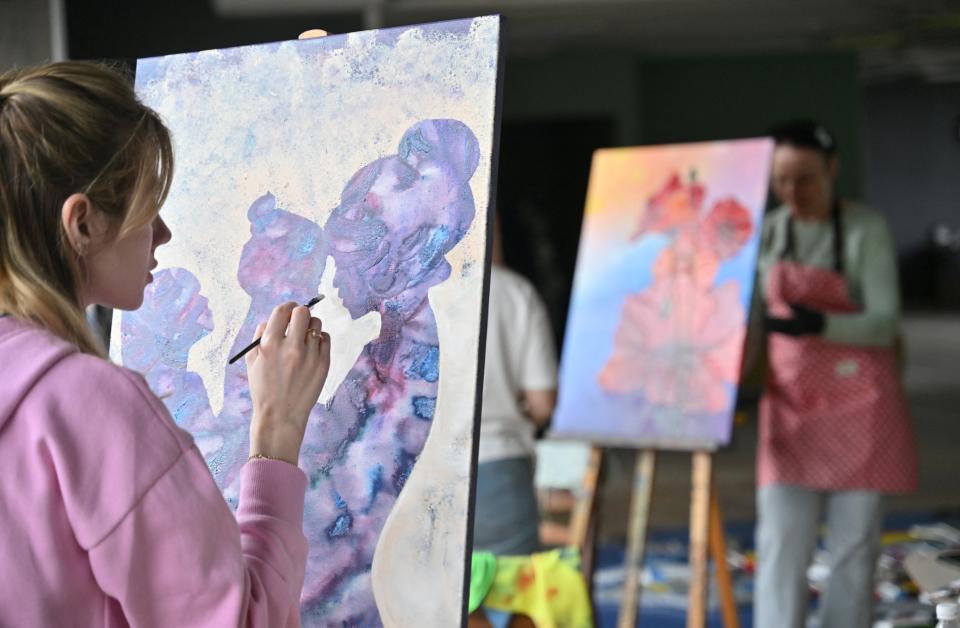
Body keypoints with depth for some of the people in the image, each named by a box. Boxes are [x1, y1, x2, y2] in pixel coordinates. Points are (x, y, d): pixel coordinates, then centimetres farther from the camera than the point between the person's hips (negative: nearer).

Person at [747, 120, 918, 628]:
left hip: (859, 401, -2)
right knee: (781, 543, -7)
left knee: (854, 546, 3)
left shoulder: (866, 230, -8)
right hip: (791, 400, 3)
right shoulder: (767, 234, 3)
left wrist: (820, 325, -33)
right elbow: (749, 323, 10)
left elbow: (884, 322, -16)